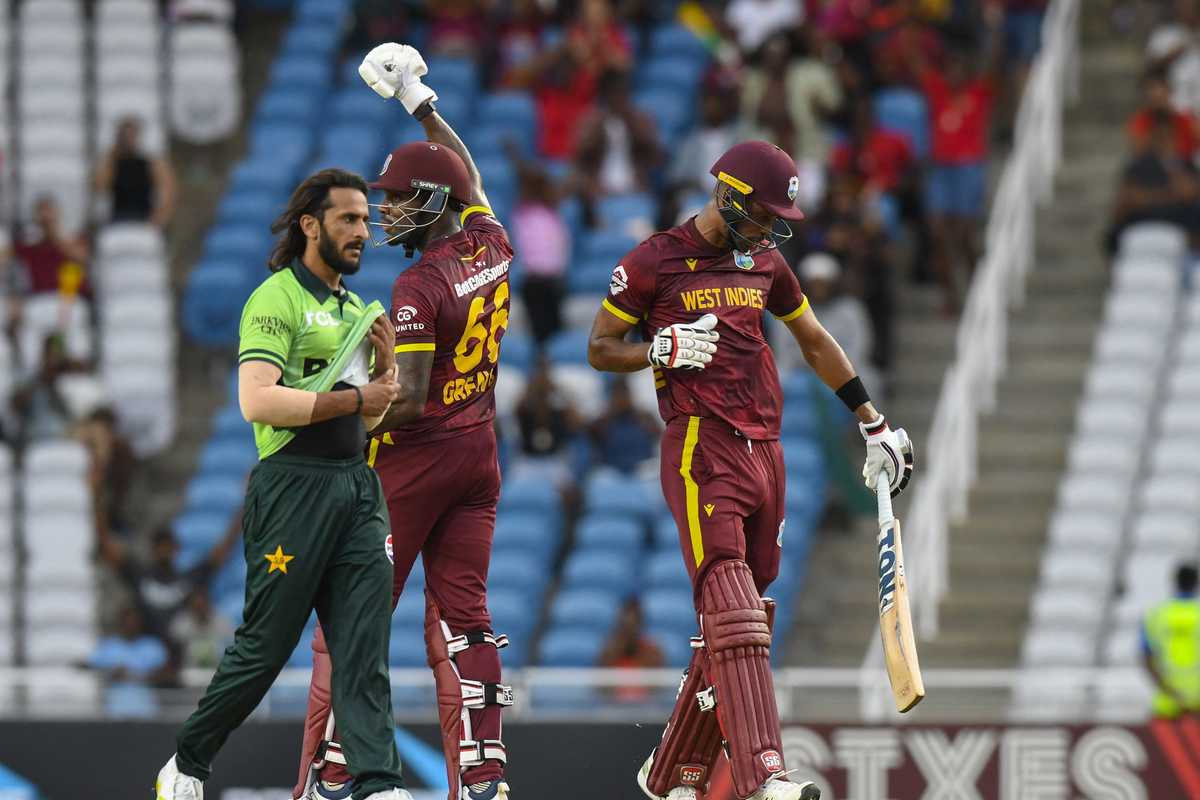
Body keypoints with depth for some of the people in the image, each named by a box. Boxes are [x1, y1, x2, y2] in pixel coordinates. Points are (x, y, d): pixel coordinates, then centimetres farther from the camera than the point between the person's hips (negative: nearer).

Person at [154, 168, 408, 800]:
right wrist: (352, 398, -14)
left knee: (365, 644, -4)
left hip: (356, 487, 7)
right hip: (294, 484, -7)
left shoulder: (356, 310, 20)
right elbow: (259, 402, -19)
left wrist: (386, 371, 5)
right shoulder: (277, 299, -7)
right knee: (265, 645, -2)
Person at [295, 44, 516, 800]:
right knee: (463, 616, 7)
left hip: (415, 456, -7)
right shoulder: (492, 249, 3)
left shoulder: (420, 288, -18)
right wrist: (420, 101, 30)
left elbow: (408, 399, -22)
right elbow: (469, 179, 24)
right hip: (480, 452, 7)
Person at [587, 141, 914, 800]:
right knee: (734, 615, -19)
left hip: (764, 451, 7)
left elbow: (815, 343, 28)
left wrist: (873, 424, 27)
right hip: (701, 453, -7)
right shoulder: (655, 261, -1)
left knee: (734, 624, 6)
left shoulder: (764, 262, 16)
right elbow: (600, 349, 5)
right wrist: (663, 351, -14)